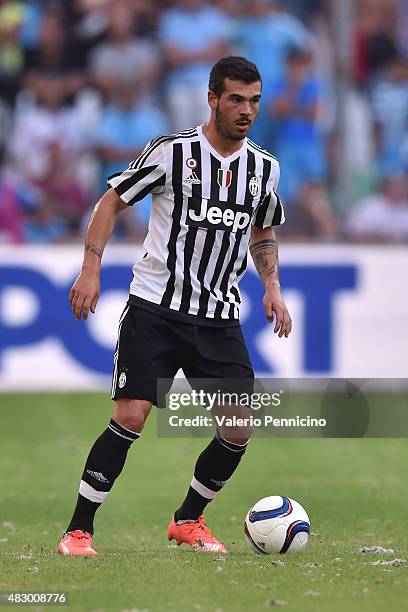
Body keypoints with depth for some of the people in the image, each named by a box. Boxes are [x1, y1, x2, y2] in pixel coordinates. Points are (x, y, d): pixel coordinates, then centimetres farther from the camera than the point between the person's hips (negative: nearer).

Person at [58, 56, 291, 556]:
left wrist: (271, 285, 10)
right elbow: (112, 201, 1)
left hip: (220, 320, 5)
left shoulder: (265, 168, 8)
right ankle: (79, 530, -4)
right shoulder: (172, 151, -6)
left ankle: (188, 520, 19)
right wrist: (91, 270, -9)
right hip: (155, 308, -4)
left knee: (239, 429, -4)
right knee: (131, 417, -14)